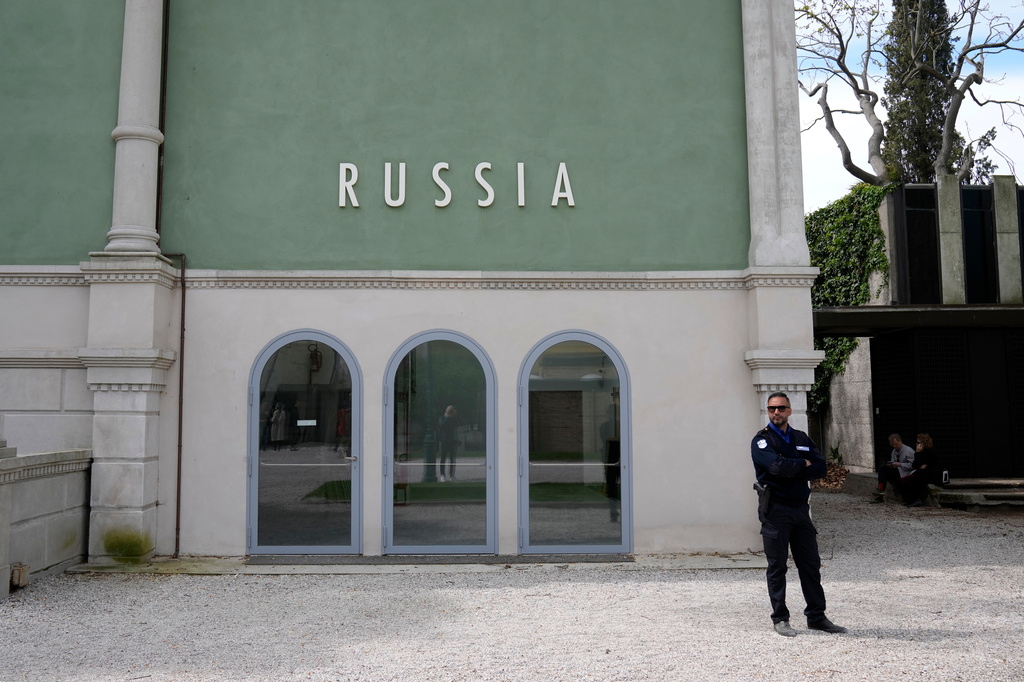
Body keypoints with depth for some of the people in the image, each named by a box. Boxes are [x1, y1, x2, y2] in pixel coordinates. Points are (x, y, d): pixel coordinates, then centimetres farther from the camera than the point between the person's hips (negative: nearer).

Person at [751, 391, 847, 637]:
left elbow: (821, 468, 1)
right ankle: (780, 619, 10)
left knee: (811, 564, 8)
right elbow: (777, 466, -20)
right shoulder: (761, 440, -3)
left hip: (800, 508, 5)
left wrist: (791, 470, -12)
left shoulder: (802, 439, 14)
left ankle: (816, 616, 17)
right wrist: (803, 464, -4)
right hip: (775, 510, -5)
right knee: (777, 567, 1)